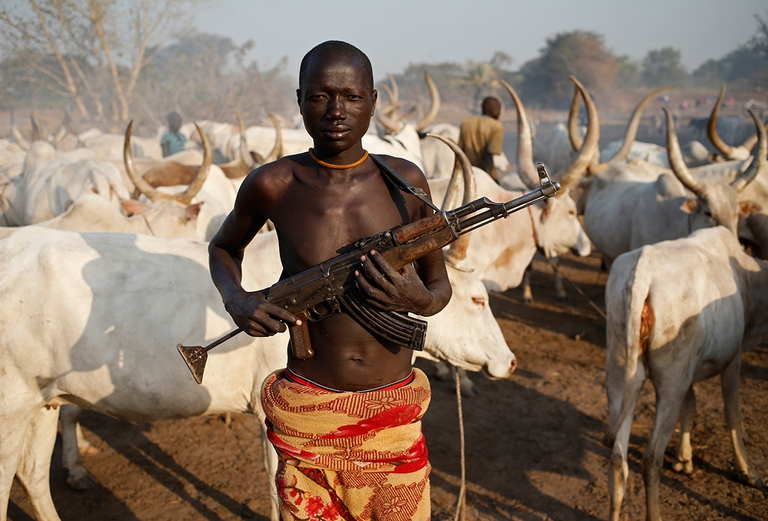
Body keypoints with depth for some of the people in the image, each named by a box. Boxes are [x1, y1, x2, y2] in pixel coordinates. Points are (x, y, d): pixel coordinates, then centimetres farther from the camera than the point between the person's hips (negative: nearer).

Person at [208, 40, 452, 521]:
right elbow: (224, 248, 13)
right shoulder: (272, 185, -7)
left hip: (395, 410, 1)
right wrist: (237, 300, -7)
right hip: (308, 411, -1)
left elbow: (441, 287, 6)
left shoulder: (405, 182, -4)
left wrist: (418, 298, -17)